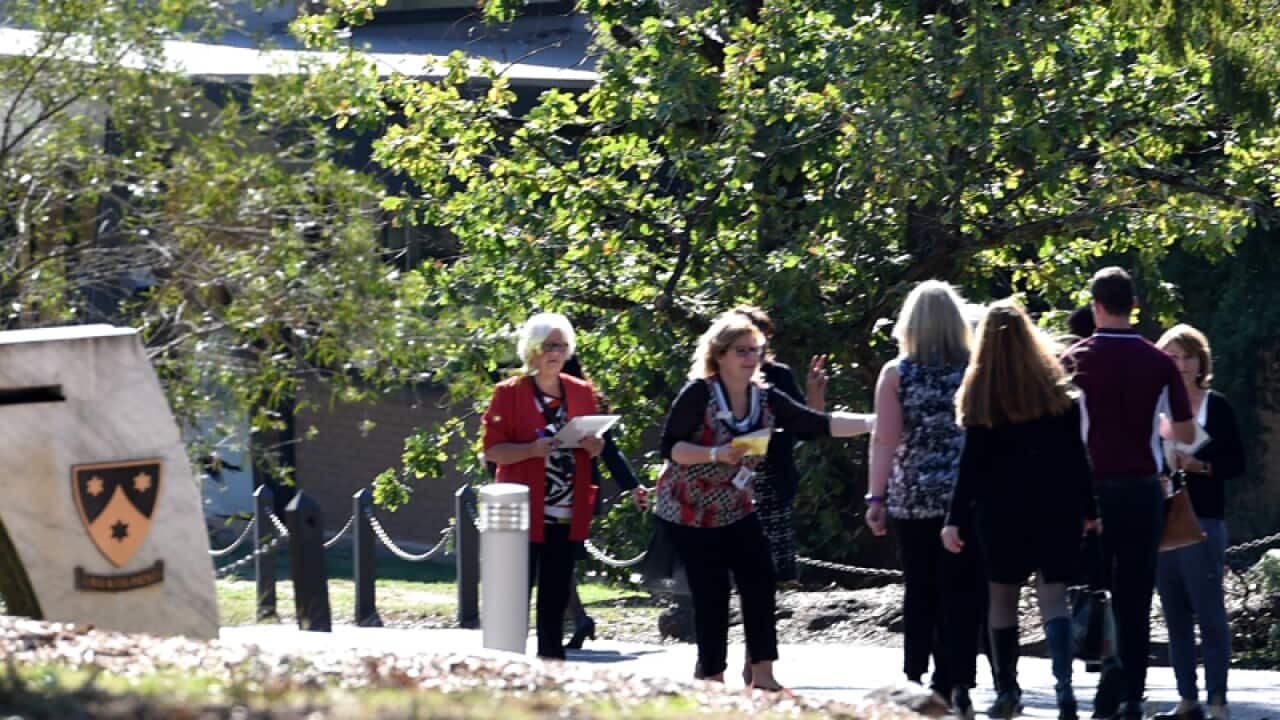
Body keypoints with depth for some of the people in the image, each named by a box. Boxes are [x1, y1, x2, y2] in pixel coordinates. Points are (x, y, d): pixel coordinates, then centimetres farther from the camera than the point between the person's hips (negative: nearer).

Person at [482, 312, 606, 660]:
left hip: (569, 513, 4)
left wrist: (593, 445, -6)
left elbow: (595, 448, 19)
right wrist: (533, 449, -24)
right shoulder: (509, 394, -4)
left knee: (557, 593, 9)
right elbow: (492, 450, -8)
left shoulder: (582, 392, 10)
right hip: (525, 512, -4)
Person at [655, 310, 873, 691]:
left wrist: (877, 422, -16)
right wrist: (717, 454, -33)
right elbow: (669, 447, -19)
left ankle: (762, 676, -1)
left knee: (760, 582, -5)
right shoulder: (699, 394, -18)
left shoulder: (766, 399, -2)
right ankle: (713, 681, 4)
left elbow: (819, 426, -6)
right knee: (712, 595, -6)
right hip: (689, 510, -6)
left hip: (735, 508, 6)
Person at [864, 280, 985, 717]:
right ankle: (956, 685, -8)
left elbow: (885, 440, -6)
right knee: (963, 594, 0)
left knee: (920, 594, 11)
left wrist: (876, 496, -2)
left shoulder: (896, 374, -3)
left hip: (913, 500, 0)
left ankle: (917, 684, 14)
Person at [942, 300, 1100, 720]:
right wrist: (1089, 507, 9)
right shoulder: (1054, 383, 3)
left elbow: (972, 461, -6)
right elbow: (1076, 451, 3)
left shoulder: (981, 390, -3)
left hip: (1001, 506, -1)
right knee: (1053, 595, -2)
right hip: (1056, 504, 1)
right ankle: (1064, 682, -20)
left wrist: (956, 518, -5)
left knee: (1003, 596, 10)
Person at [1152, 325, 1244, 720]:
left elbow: (1236, 463, -1)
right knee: (1175, 616, 7)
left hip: (1203, 522, -4)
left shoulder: (1216, 406, 0)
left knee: (1209, 613, -5)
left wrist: (1199, 466, -16)